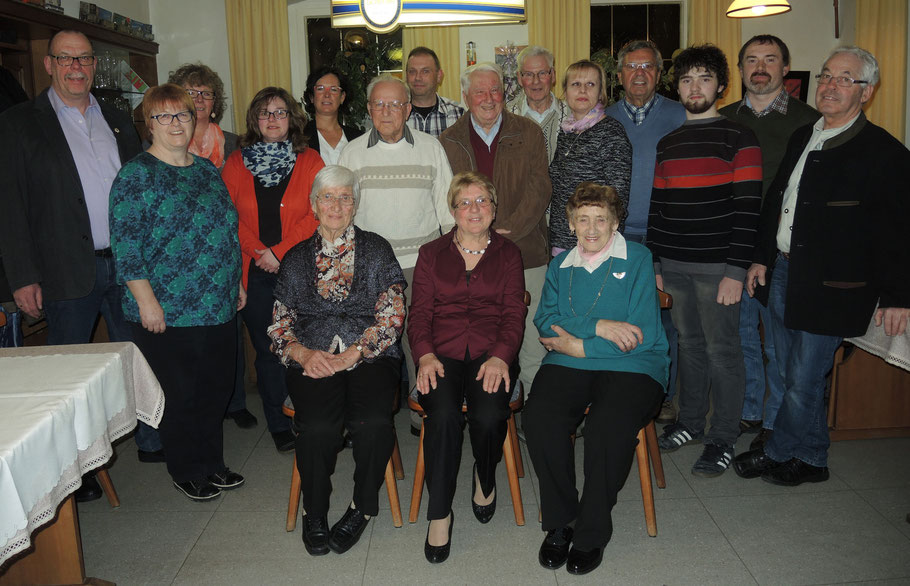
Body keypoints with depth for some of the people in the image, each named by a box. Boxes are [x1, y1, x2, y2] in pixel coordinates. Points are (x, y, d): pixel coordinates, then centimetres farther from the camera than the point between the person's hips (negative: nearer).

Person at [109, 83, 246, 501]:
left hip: (218, 306, 6)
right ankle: (187, 473, 23)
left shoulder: (207, 170, 13)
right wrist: (146, 299, -17)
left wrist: (237, 282, 17)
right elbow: (125, 244, -12)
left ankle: (212, 463, 31)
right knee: (180, 395, 4)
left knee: (217, 388, 13)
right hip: (167, 310, -6)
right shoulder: (136, 175, -7)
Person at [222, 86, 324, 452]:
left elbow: (316, 215, -3)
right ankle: (279, 426, 17)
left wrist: (281, 252, -11)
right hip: (255, 272, 2)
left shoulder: (310, 161, 6)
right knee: (267, 349, 5)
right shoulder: (237, 163, 10)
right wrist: (259, 253, -9)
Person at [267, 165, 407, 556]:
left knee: (372, 421, -30)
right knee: (319, 426, -29)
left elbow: (392, 315, 1)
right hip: (312, 359, 1)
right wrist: (304, 353, -9)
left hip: (369, 357, -1)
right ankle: (314, 513, -4)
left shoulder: (376, 250, 10)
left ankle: (362, 507, -4)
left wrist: (353, 354, -12)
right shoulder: (296, 259, 16)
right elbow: (279, 324, 13)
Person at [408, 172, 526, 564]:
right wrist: (425, 355, -11)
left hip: (491, 355, 0)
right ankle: (439, 512, -15)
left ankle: (486, 479, 5)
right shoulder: (431, 254, 16)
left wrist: (500, 357, -13)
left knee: (489, 416, -29)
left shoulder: (508, 254, 15)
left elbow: (514, 314, 5)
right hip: (442, 355, 0)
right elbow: (419, 312, 8)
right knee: (443, 414, -30)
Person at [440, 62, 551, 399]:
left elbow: (539, 189, -2)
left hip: (526, 254, 0)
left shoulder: (529, 134, 6)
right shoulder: (449, 142, 8)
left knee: (532, 342, 4)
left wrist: (507, 231, -13)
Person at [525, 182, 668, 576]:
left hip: (632, 367, -3)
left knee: (608, 425, -32)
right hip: (568, 365, 3)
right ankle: (559, 523, -6)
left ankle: (592, 533, -8)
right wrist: (600, 327, -14)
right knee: (539, 417, -27)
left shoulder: (638, 259, 3)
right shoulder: (560, 265, 16)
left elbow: (642, 335, -6)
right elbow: (546, 321, 1)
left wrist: (579, 344, -7)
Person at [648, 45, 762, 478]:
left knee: (721, 350, 2)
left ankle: (723, 439, 14)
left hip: (717, 267, -5)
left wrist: (736, 271, -15)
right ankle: (691, 422, 29)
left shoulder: (739, 138, -4)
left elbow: (749, 209, -9)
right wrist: (655, 264, 10)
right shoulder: (667, 144, 13)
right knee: (689, 345, 15)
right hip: (674, 266, 5)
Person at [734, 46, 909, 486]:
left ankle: (778, 454, 24)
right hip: (784, 273, 7)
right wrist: (762, 258, 15)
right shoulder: (803, 137, 11)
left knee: (803, 382, 3)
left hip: (831, 287, -7)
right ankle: (809, 461, 32)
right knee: (793, 379, 16)